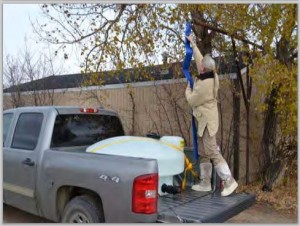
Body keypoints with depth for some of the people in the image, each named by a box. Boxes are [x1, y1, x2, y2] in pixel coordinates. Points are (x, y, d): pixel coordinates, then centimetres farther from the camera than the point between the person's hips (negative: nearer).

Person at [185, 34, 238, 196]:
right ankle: (205, 183, 19)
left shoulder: (203, 85, -24)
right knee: (203, 153, 13)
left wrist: (188, 89, 8)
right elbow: (199, 58, 16)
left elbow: (191, 101, -11)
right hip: (205, 120, 10)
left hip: (207, 121, -10)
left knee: (212, 151, -7)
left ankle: (229, 181, -1)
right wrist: (193, 44, 26)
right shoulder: (212, 76, 1)